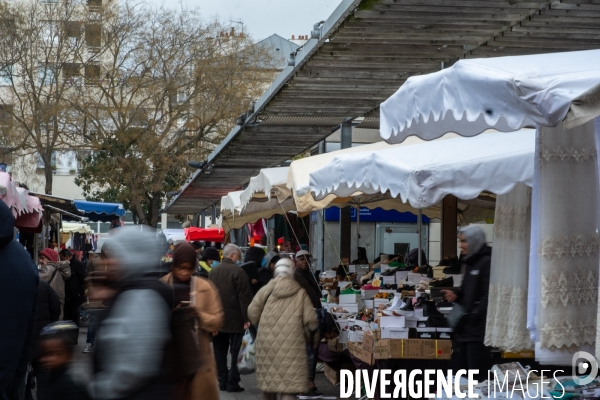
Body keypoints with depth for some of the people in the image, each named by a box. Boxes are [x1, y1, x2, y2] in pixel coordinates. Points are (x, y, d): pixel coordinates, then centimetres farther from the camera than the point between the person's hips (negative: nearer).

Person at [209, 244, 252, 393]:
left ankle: (223, 381, 12)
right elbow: (244, 296, -15)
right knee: (235, 351, -1)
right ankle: (232, 383, -3)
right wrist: (246, 317, -11)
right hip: (234, 319, -6)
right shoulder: (237, 271, -11)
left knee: (220, 351, 11)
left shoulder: (213, 271, 9)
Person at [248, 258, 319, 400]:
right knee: (289, 383, -5)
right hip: (292, 344, -2)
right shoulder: (301, 293, 3)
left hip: (267, 342, 2)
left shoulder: (266, 290, 3)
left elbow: (252, 314, 4)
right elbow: (310, 320, -1)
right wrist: (313, 340, 16)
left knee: (268, 379, 15)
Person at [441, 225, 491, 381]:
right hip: (464, 327, 10)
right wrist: (456, 296, 8)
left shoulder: (487, 262, -10)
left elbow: (489, 296, -19)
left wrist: (472, 316, -22)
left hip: (478, 329, -10)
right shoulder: (470, 262, 19)